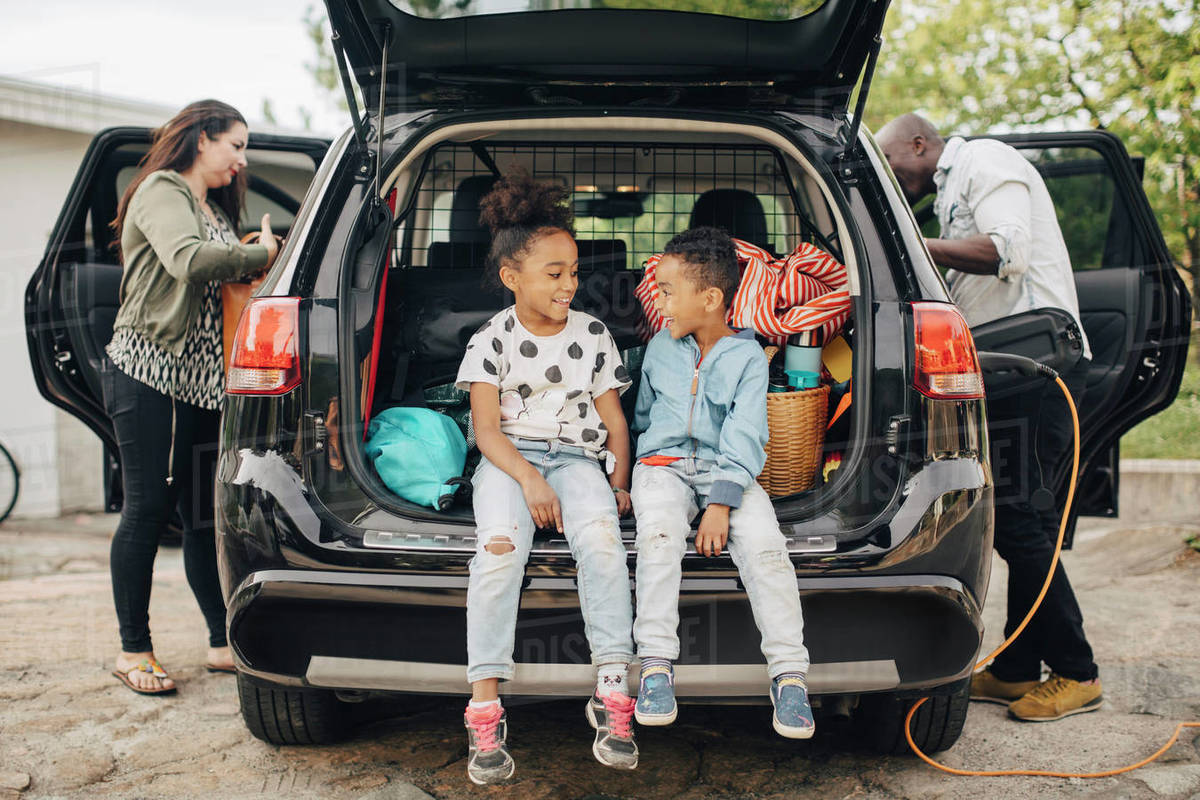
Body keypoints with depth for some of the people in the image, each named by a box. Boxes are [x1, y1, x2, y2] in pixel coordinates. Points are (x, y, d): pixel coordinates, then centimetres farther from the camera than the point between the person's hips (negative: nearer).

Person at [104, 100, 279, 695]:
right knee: (148, 510, -5)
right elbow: (189, 261, -23)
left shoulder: (216, 210, 24)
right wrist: (261, 255, -11)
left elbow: (225, 284, 16)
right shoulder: (160, 190, -4)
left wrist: (259, 257, -1)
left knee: (204, 513, 7)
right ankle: (134, 650, 4)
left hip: (201, 379, 8)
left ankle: (222, 643, 12)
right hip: (147, 372, -8)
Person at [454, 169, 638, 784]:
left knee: (602, 538, -32)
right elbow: (486, 427, -4)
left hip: (577, 458, 2)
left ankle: (611, 692, -27)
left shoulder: (593, 335, 11)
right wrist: (527, 479, -19)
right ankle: (485, 707, -29)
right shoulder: (491, 340, 4)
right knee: (499, 546, -32)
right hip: (509, 459, -1)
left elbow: (614, 418, 13)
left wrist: (618, 484, -1)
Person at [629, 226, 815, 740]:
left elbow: (745, 438, -10)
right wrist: (637, 469, 17)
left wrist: (721, 503, -21)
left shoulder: (747, 357, 0)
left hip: (726, 468, -2)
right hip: (663, 463, 2)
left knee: (764, 543, -28)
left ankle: (789, 674, -23)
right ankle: (656, 666, -29)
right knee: (658, 533, -31)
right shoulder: (660, 349, 13)